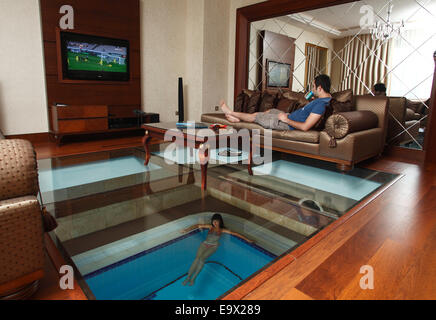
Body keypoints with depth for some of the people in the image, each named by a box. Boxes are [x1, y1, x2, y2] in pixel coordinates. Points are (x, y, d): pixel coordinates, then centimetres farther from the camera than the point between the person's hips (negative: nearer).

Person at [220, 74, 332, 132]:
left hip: (288, 124, -10)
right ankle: (237, 117, 32)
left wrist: (286, 120, -23)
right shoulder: (325, 97, 0)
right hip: (291, 116, 10)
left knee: (256, 116, 1)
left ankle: (232, 113, 23)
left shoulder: (321, 104, -31)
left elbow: (305, 127, -33)